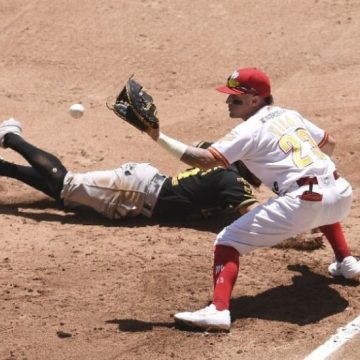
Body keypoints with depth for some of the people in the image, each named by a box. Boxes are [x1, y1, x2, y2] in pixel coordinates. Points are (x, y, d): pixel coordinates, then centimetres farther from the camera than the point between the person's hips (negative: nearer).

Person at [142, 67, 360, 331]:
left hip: (301, 205, -8)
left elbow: (205, 160, -11)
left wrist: (159, 137, -10)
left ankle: (218, 309, -19)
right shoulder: (291, 115, 20)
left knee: (228, 240, -2)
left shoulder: (250, 131, -1)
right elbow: (329, 143, 32)